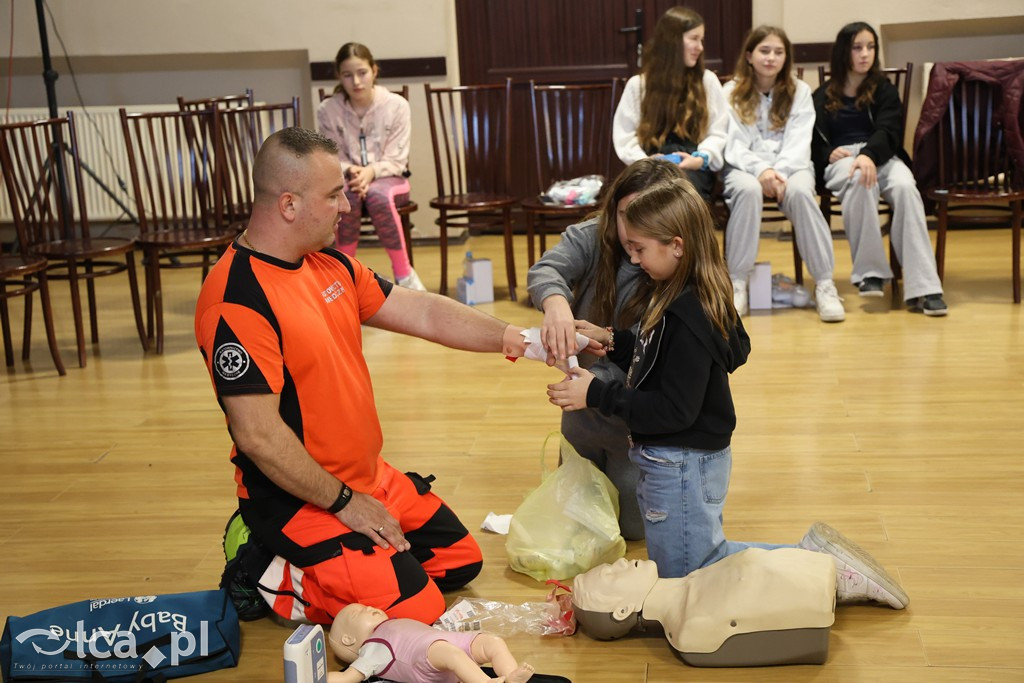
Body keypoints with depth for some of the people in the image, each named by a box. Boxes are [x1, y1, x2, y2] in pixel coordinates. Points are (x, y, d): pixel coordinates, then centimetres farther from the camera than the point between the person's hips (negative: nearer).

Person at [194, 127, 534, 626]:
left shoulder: (329, 264, 4)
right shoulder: (236, 301, -25)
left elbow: (423, 313, 7)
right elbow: (258, 435, -25)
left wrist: (521, 339, 0)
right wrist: (344, 502, -17)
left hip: (368, 477, 9)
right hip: (298, 499, -9)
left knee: (460, 561, 16)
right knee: (415, 610, -16)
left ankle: (308, 566, 18)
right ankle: (279, 584, 3)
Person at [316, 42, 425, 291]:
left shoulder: (396, 105, -10)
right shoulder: (327, 110, -8)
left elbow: (396, 160, -9)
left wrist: (371, 171, -28)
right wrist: (351, 171, -25)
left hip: (389, 179, -1)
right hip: (348, 179, 1)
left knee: (377, 195, -36)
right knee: (348, 196, -36)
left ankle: (403, 272, -24)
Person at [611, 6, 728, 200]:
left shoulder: (708, 81, 16)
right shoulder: (637, 85, 14)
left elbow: (717, 133, 10)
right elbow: (625, 136, 8)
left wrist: (701, 159, -11)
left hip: (693, 170, 0)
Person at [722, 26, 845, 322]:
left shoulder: (799, 91, 10)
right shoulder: (731, 92, 7)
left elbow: (799, 141, -2)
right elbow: (732, 143, -3)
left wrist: (779, 172, -21)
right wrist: (761, 170, -21)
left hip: (789, 166, 1)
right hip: (744, 167, -1)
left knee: (799, 191, -34)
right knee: (748, 190, -37)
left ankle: (824, 284, -32)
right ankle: (737, 283, -31)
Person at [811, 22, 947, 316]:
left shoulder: (884, 89, 16)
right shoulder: (823, 96, 19)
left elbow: (888, 131, -2)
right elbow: (813, 140, 14)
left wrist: (869, 155, -25)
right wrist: (828, 154, -11)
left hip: (880, 156, 1)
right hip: (840, 160, -1)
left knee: (905, 186, -35)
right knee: (860, 181, -39)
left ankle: (922, 288, -42)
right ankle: (870, 271, -33)